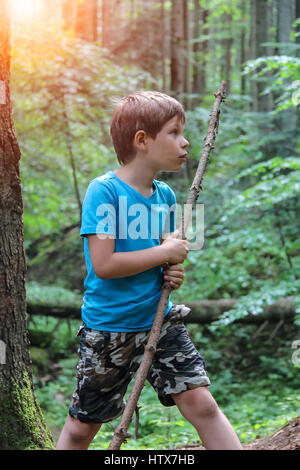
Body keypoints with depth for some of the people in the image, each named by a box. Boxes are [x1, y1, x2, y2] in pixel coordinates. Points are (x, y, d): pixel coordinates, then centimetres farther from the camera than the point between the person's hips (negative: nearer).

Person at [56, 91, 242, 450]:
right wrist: (165, 252, -17)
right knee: (83, 426, 9)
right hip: (107, 330, -5)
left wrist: (172, 272, -4)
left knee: (200, 403, -6)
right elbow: (103, 264, -24)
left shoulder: (165, 195, 4)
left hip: (160, 323, 5)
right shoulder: (104, 190, -17)